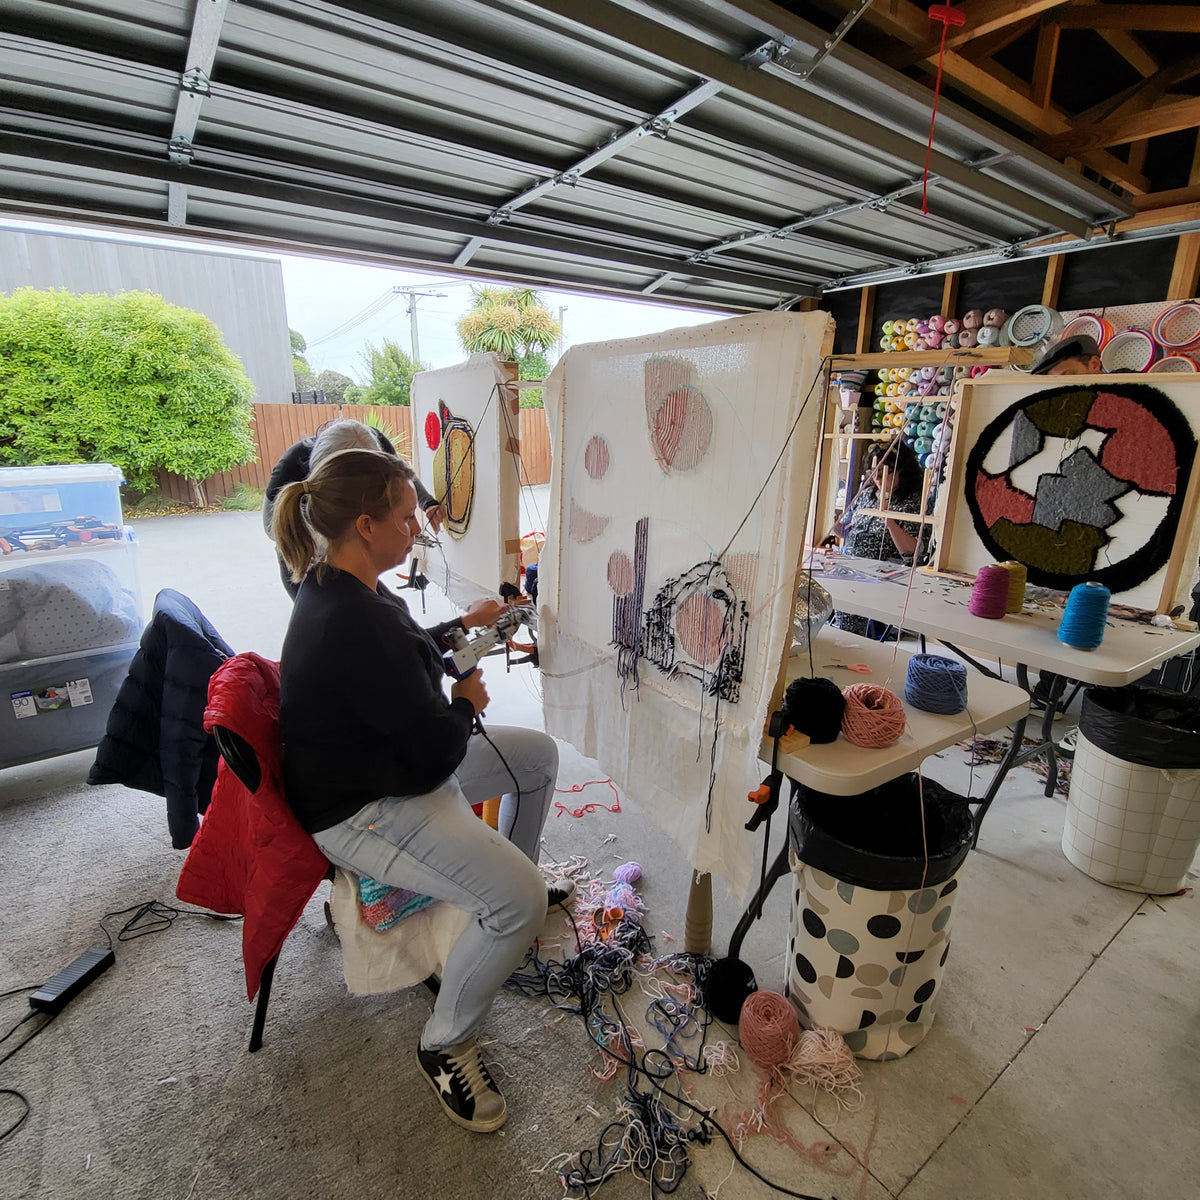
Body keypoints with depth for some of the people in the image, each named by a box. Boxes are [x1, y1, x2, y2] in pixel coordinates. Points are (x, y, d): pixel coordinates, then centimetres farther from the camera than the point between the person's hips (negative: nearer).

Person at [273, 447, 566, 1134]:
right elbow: (435, 754, -27)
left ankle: (515, 872, 38)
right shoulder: (355, 624, -32)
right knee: (520, 904, -21)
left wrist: (462, 624, 13)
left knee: (540, 753, 16)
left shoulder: (337, 587, 1)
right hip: (364, 812, -10)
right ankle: (446, 1046, 7)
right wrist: (467, 702, -8)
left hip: (394, 764, 10)